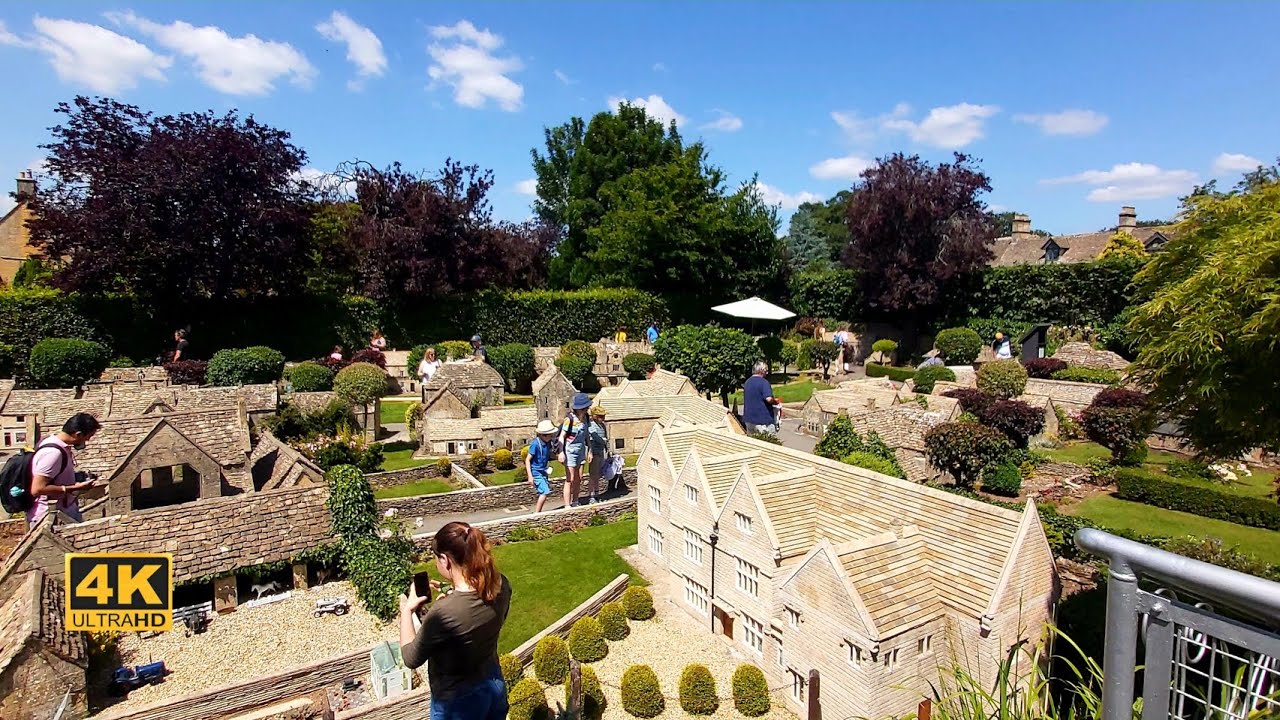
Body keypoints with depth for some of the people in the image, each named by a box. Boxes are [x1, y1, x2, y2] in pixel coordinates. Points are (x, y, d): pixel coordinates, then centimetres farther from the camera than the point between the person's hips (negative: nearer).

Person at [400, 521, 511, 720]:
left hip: (459, 702, -5)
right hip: (496, 685, 5)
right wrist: (450, 595, 4)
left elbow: (411, 658, -16)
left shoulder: (443, 612, -35)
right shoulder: (501, 585, -16)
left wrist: (406, 610, -5)